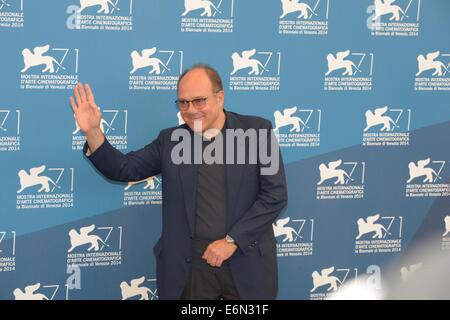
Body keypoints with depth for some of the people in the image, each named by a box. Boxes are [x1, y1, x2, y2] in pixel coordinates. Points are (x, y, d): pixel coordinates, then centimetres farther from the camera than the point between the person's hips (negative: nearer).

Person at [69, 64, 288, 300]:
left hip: (246, 264, -2)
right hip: (190, 266, 2)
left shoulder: (257, 130, -2)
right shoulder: (170, 139, 7)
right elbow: (124, 169, 6)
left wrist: (232, 240, -11)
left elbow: (275, 195, -5)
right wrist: (92, 132, -10)